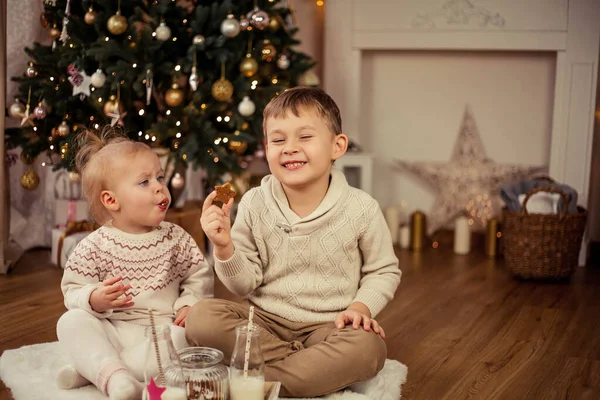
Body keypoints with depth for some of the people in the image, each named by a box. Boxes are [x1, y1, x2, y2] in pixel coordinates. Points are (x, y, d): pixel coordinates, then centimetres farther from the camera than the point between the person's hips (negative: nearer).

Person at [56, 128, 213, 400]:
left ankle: (92, 369, -29)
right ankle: (113, 375, -41)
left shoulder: (175, 238, 5)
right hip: (111, 330, 0)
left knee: (182, 337, -31)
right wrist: (94, 299, -24)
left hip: (160, 329, 1)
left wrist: (189, 304, -7)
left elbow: (199, 275, 11)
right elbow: (74, 290, -1)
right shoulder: (95, 246, -1)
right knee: (70, 322, -24)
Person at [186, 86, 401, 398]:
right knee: (201, 319, -24)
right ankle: (316, 366, -17)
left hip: (328, 325, -1)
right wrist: (224, 247, -19)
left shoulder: (361, 209, -7)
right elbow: (245, 284, -1)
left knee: (368, 348, -33)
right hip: (265, 319, 2)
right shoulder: (254, 206, -4)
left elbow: (384, 270, 7)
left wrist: (361, 307, -11)